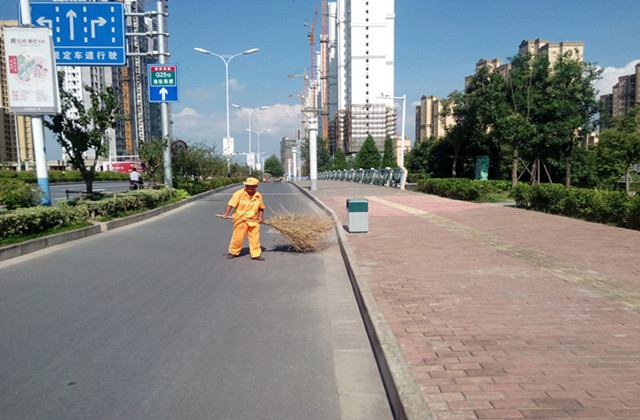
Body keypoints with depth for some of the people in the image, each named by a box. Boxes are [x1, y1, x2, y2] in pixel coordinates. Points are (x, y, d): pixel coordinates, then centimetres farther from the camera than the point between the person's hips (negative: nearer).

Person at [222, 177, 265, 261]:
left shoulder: (258, 196, 1)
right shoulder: (239, 193, -13)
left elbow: (261, 207, 15)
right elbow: (231, 204, -20)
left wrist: (261, 217, 2)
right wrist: (226, 214, -32)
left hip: (254, 220, 4)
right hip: (240, 219, -3)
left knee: (255, 238, 5)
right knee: (238, 237, 3)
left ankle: (256, 254, 16)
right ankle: (233, 252, 25)